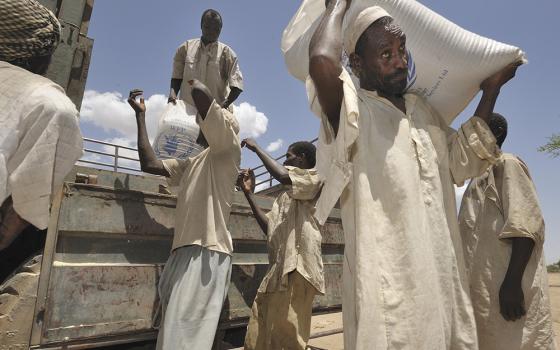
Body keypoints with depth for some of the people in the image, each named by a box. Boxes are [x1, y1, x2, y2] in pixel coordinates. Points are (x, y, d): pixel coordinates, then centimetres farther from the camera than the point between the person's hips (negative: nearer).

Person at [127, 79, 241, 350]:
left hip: (206, 253, -9)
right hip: (184, 251, 9)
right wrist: (140, 115, 26)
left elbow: (200, 93, -14)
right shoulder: (191, 164, 24)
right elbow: (149, 163, 20)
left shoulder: (228, 150, -1)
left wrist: (193, 82, 11)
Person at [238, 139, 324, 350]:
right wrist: (248, 193, 20)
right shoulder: (286, 196, 27)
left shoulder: (314, 176, 3)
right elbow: (268, 227, 23)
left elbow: (283, 176, -19)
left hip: (297, 266, -8)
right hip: (279, 268, 9)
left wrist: (256, 148, -4)